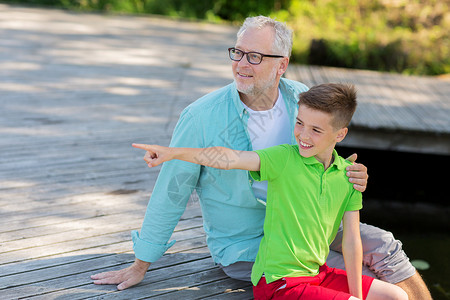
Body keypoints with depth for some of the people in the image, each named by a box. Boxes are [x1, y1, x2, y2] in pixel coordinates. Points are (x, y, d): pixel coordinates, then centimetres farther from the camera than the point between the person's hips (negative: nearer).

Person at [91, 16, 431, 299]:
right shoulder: (202, 116, -19)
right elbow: (171, 191, -12)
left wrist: (350, 178, -16)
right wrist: (141, 265, -5)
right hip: (245, 245, -5)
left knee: (381, 247, -9)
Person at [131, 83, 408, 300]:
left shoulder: (348, 175, 0)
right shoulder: (285, 158, -12)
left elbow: (351, 240, 1)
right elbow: (230, 158, -26)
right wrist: (174, 152, -39)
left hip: (317, 273, 6)